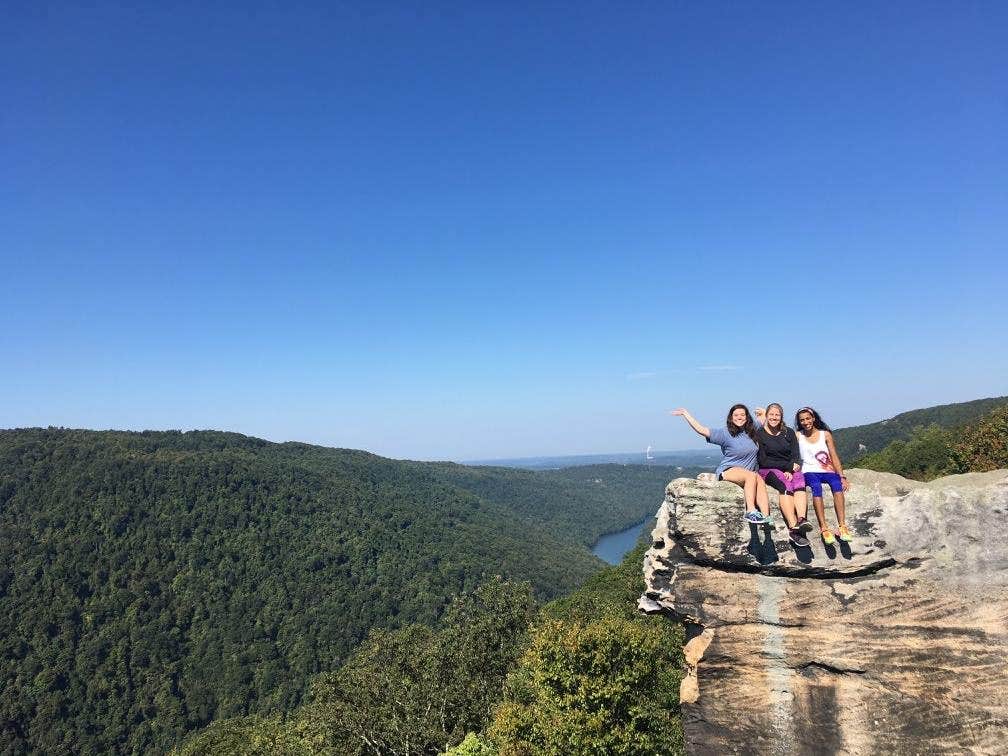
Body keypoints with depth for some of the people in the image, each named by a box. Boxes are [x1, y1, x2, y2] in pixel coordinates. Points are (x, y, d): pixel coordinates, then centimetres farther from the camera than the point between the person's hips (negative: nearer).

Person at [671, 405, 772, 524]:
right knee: (752, 476, -34)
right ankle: (750, 512, -38)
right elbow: (701, 430, -11)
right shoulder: (725, 432, -2)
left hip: (749, 471, 4)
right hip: (728, 470, -4)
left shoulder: (751, 430, 14)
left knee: (760, 481, -30)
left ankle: (765, 517, -41)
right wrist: (686, 414, -13)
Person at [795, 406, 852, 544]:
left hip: (827, 471, 1)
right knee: (816, 486, -36)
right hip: (809, 472, -1)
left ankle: (842, 527, -38)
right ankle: (824, 528, -40)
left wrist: (842, 476, -4)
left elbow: (834, 457, 6)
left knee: (837, 484, -33)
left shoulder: (825, 434, 12)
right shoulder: (798, 436, 12)